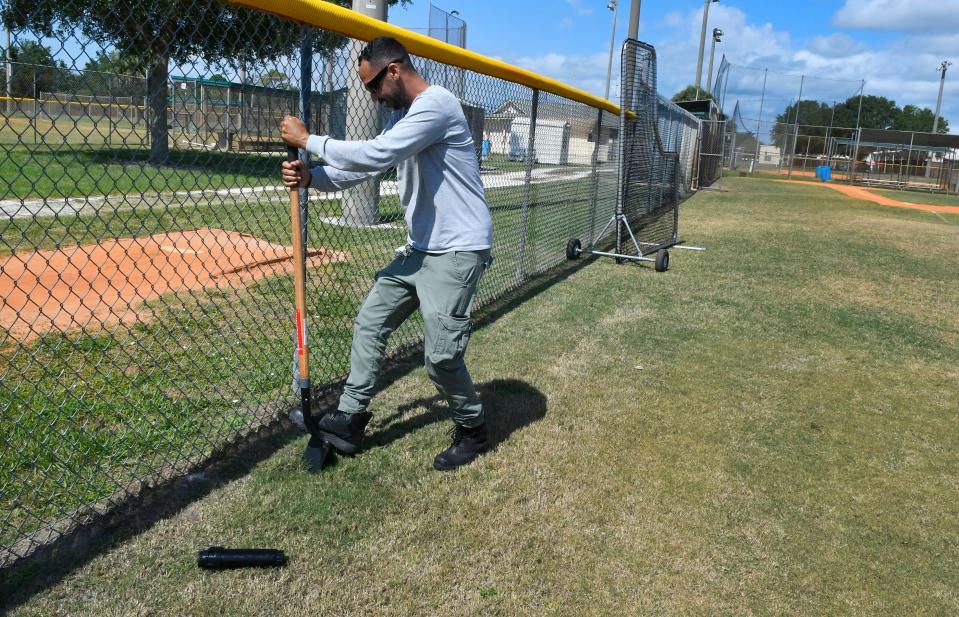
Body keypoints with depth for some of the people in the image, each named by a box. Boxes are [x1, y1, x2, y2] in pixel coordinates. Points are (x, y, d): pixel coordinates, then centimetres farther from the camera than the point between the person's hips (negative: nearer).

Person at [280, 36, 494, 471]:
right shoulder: (401, 115, 14)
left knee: (441, 356, -6)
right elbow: (364, 168, 11)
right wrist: (310, 176, -5)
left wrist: (307, 139, -14)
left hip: (457, 251, -10)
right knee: (369, 322, 11)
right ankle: (350, 419, 22)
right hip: (419, 248, 10)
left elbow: (373, 156, -25)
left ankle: (472, 430, 19)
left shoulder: (436, 104, -17)